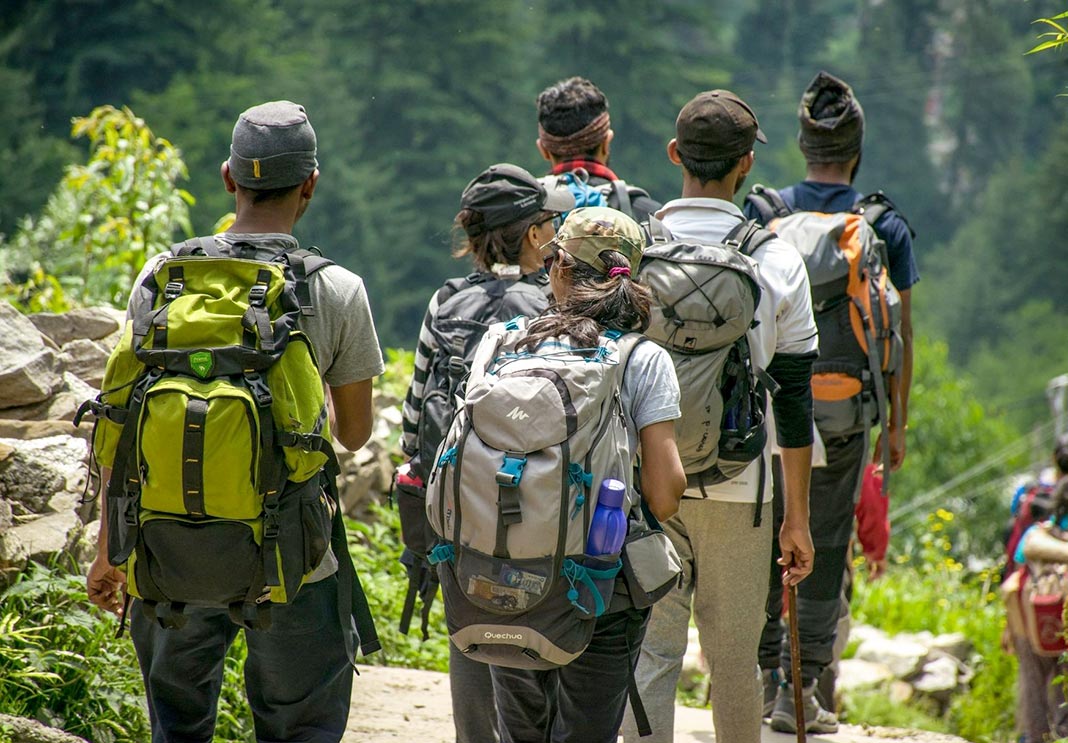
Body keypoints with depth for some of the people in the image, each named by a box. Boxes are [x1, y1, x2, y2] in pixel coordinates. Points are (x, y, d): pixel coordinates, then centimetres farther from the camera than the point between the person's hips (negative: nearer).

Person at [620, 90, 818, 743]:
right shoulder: (778, 262, -2)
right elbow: (794, 396, 0)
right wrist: (798, 516, 7)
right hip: (739, 491, 0)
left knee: (650, 654, 3)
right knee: (734, 660, 10)